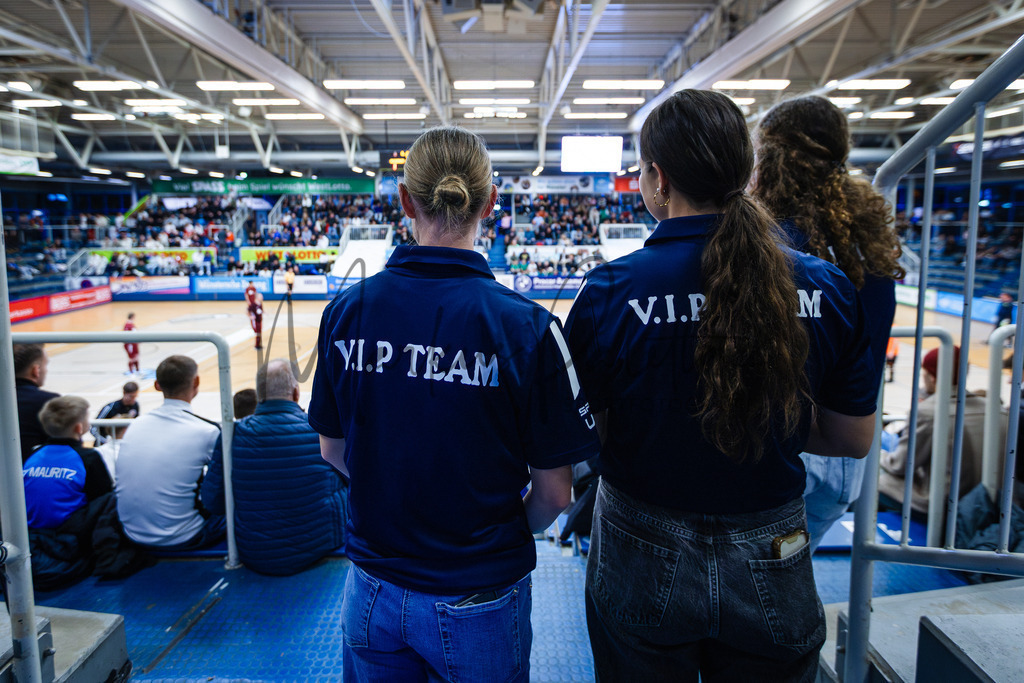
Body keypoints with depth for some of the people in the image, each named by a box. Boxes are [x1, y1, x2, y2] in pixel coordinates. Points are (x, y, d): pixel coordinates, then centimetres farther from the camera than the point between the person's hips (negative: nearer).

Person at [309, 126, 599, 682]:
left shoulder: (346, 312, -11)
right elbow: (554, 492, -13)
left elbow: (332, 449, 2)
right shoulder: (527, 327, -21)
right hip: (478, 602, -2)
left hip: (374, 593, 3)